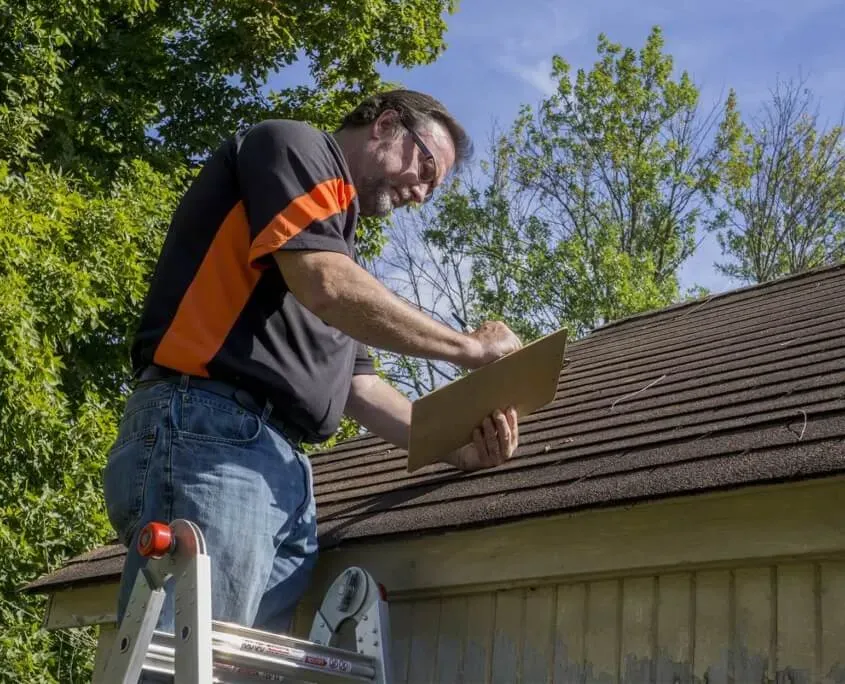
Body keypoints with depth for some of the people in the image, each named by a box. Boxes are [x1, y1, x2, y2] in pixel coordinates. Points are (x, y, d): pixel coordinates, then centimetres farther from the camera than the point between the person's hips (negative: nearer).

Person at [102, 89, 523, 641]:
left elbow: (353, 382, 25)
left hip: (285, 468, 9)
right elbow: (326, 286, -12)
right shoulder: (293, 146, 6)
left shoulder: (336, 230, 31)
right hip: (212, 435, -9)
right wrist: (469, 347, -2)